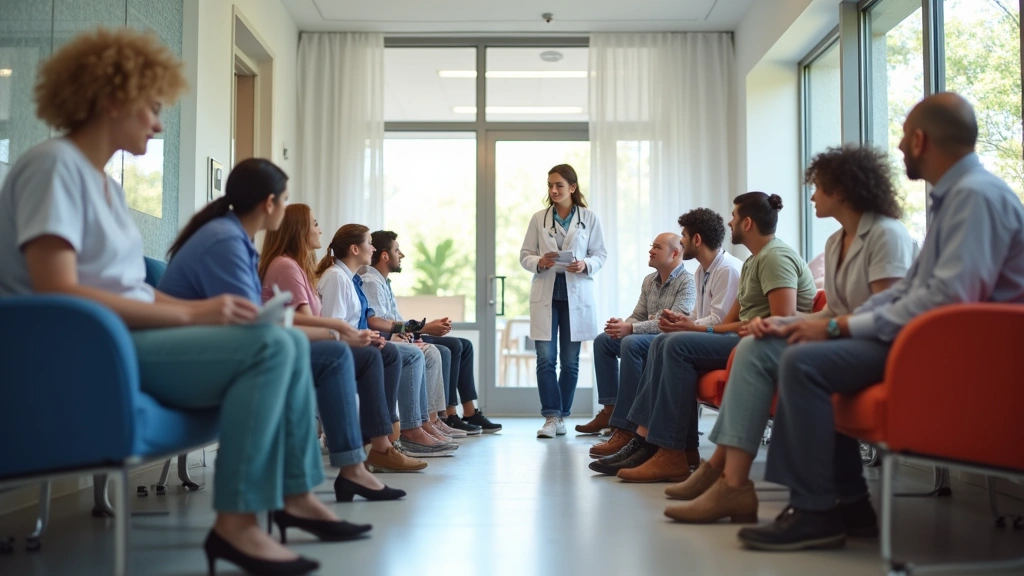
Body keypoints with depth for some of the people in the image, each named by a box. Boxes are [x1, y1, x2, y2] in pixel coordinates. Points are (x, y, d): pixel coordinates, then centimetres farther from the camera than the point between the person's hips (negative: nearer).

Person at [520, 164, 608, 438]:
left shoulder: (590, 219, 2)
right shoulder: (538, 219, 4)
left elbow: (601, 254, 4)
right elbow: (524, 255, 6)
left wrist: (585, 265, -16)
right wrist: (539, 262, -15)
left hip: (576, 294, 0)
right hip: (545, 293, 0)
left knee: (570, 360, 5)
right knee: (545, 358, -7)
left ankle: (561, 416, 17)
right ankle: (551, 417, -2)